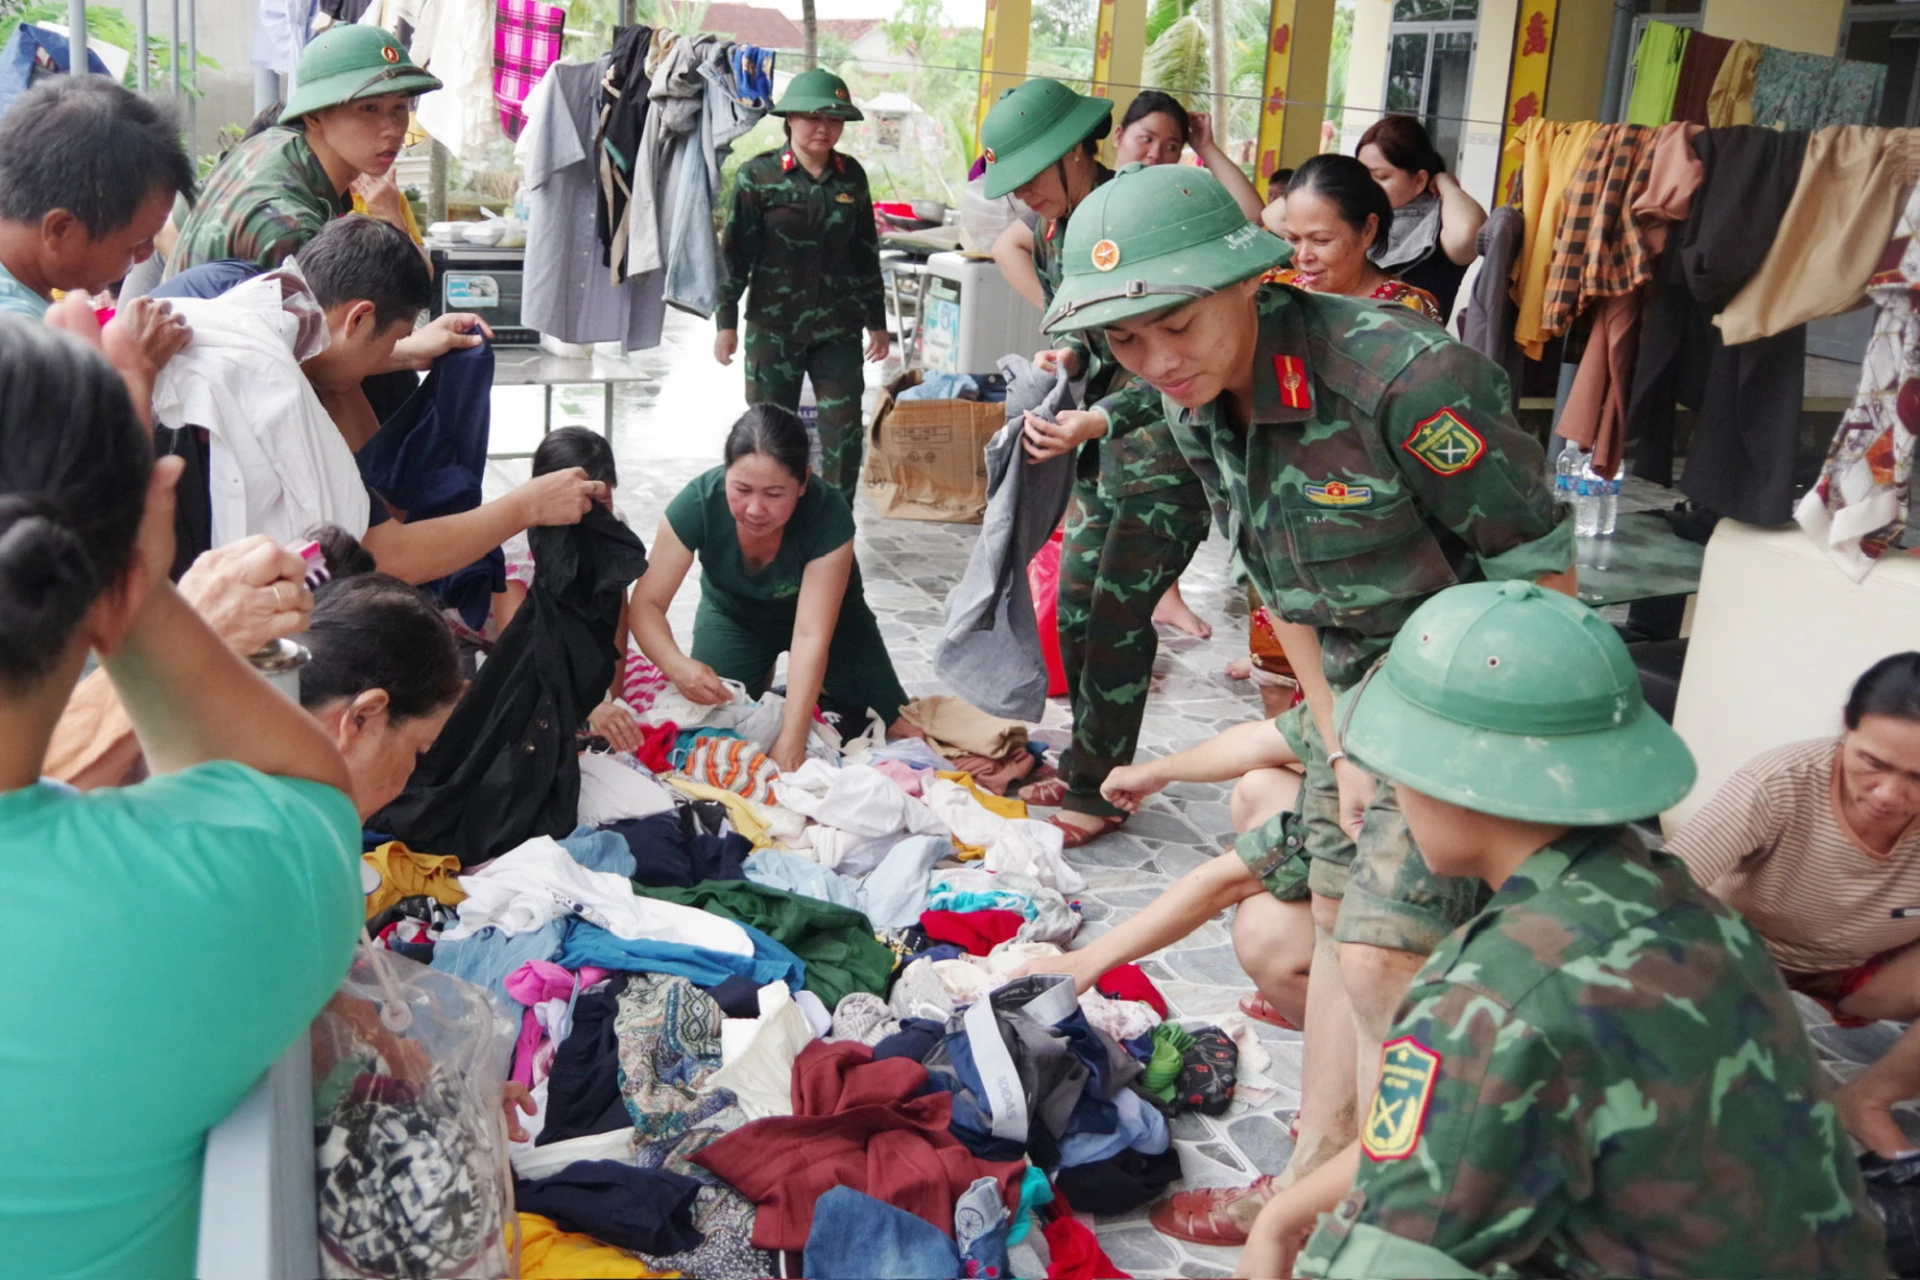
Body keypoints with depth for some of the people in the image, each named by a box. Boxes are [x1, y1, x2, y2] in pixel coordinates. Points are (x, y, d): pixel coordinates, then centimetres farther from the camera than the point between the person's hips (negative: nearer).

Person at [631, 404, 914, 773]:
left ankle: (823, 687, 20)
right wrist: (676, 665, -51)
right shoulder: (698, 502, -33)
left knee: (903, 730, -8)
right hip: (734, 613, 1)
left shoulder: (828, 514, -37)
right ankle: (760, 678, 17)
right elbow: (646, 604, -30)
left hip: (823, 612, -1)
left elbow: (811, 634, -38)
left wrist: (789, 744, -45)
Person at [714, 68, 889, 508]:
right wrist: (726, 321, -5)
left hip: (837, 327, 3)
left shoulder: (852, 176, 6)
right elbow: (735, 251, -2)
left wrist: (876, 320, 13)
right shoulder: (758, 175, -4)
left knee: (844, 433, -1)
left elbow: (866, 252, 12)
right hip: (774, 325, -2)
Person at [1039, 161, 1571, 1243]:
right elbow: (1288, 587, 7)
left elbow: (1539, 567, -21)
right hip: (1358, 683, 8)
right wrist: (1342, 750, 5)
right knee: (1340, 920, 15)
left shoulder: (1403, 376, -30)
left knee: (1383, 966, -8)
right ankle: (1311, 1179, 30)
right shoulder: (1198, 406, -4)